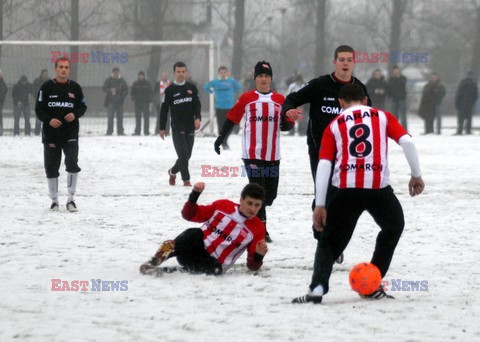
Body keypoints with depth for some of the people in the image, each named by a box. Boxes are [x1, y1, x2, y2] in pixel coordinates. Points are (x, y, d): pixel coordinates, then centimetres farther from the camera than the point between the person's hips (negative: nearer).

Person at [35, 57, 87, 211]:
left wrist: (75, 114, -12)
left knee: (72, 163, -16)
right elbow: (39, 109, -1)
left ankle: (71, 199, -7)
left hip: (70, 134, 0)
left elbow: (82, 107, 10)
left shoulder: (75, 88, 3)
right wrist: (49, 120, -19)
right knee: (51, 167, 6)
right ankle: (54, 200, 20)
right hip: (50, 133, 0)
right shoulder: (46, 87, -1)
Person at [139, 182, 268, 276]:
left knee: (215, 269, -38)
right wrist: (195, 194, -8)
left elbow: (252, 266, 2)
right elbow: (189, 215, 9)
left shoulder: (257, 228, 3)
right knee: (193, 234, -34)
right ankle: (152, 263, -37)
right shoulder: (223, 206, 6)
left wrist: (259, 255, -20)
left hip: (213, 263, -1)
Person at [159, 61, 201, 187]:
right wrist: (162, 128, 2)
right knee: (183, 154, -12)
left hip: (190, 127, 3)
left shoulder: (192, 88, 8)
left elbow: (197, 104, 8)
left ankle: (173, 171, 31)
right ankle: (186, 179, -5)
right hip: (177, 128, -3)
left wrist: (198, 118, -12)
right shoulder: (170, 90, 1)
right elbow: (164, 109, 3)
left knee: (187, 155, 7)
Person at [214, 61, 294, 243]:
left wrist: (286, 124, -12)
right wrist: (220, 138, 3)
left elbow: (289, 123, 11)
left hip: (272, 155, 3)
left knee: (270, 194, 6)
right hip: (252, 153, -3)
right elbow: (232, 118, 7)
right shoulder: (247, 98, 2)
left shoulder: (279, 100, 8)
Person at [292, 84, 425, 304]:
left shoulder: (335, 126, 14)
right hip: (378, 187, 0)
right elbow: (407, 142, 0)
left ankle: (317, 288, -10)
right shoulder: (382, 117, 16)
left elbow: (324, 165, 4)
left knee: (330, 241, 13)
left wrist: (320, 205, 4)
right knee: (393, 228, 28)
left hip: (345, 189, 0)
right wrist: (416, 175, 11)